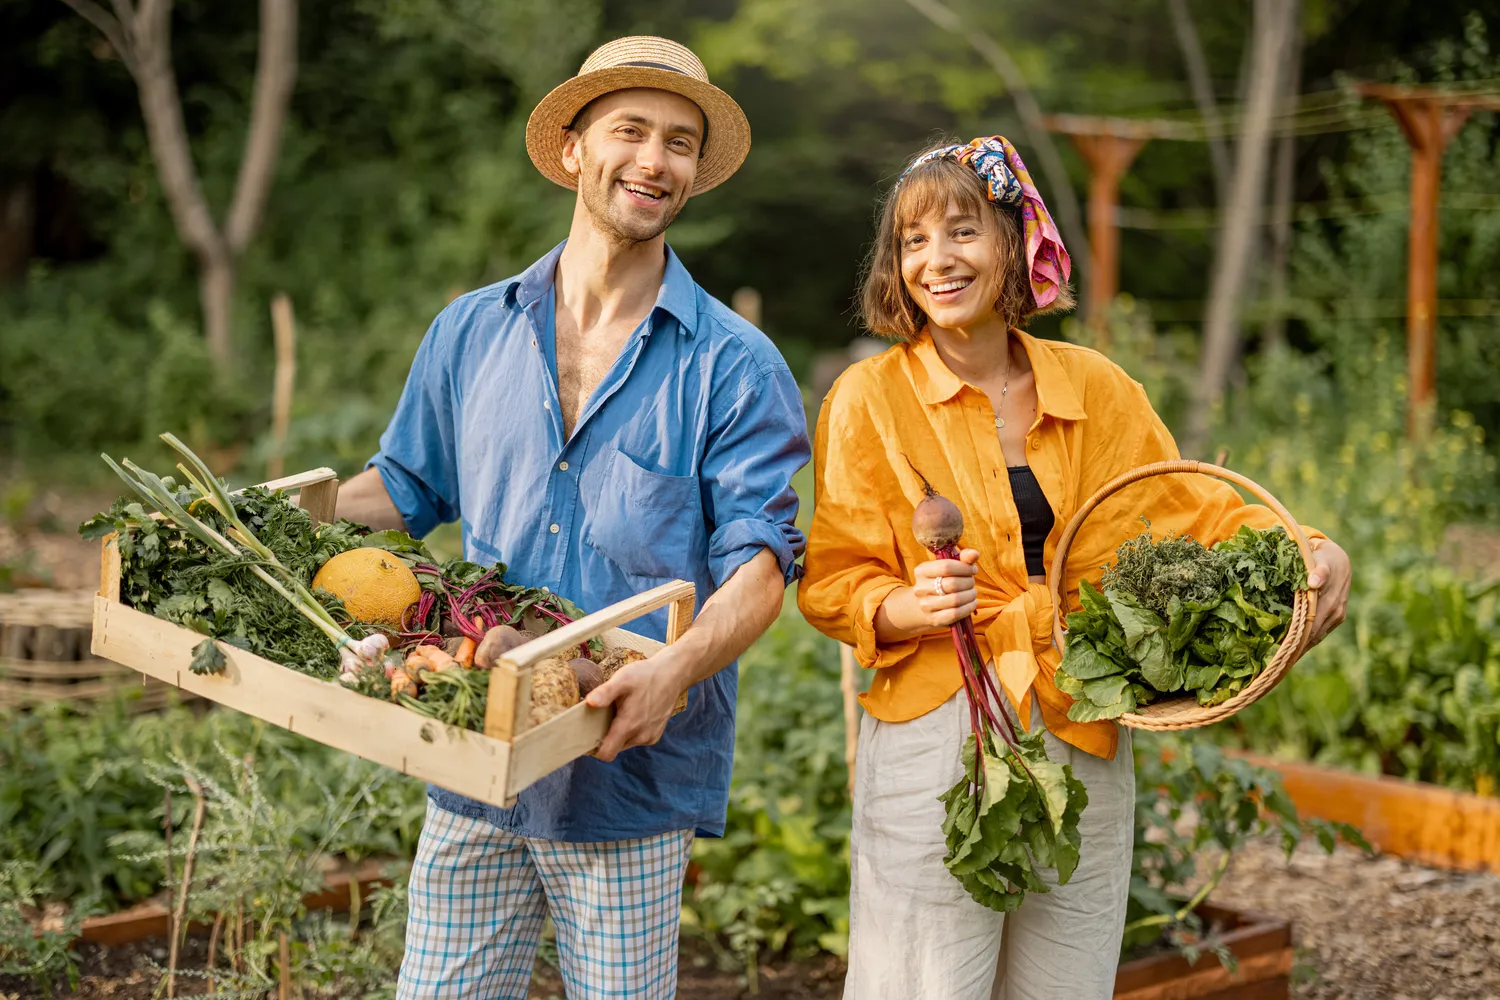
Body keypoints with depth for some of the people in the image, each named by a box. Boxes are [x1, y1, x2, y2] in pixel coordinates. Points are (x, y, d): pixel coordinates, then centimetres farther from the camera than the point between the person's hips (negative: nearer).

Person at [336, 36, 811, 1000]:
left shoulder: (733, 366, -3)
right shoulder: (471, 331, 10)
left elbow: (760, 560, -9)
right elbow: (406, 487, 20)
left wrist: (676, 669, -27)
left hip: (633, 776, -3)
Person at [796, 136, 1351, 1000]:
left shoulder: (1094, 388, 7)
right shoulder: (870, 398, -2)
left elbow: (1191, 505, 12)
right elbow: (830, 583, 0)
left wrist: (1314, 550, -5)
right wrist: (906, 607, -21)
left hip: (1086, 736, 3)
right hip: (938, 729, -3)